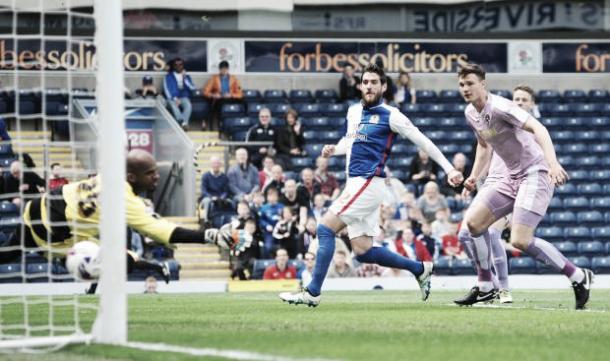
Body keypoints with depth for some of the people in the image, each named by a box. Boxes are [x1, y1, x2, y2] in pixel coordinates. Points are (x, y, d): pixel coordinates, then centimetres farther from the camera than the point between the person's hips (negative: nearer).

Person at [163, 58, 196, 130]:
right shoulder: (168, 77, 10)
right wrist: (175, 99, -18)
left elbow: (192, 88, 4)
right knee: (174, 106, -39)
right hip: (172, 98, -2)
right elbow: (167, 89, -2)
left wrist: (185, 79, -5)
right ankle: (183, 123, -48)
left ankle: (183, 123, -47)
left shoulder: (187, 76, 17)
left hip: (184, 98, 2)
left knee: (188, 105, -35)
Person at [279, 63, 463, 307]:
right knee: (362, 252, 6)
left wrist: (449, 169, -6)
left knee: (325, 229, -14)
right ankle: (420, 269, 18)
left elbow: (422, 141, -3)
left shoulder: (390, 115, -6)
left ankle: (313, 292, -11)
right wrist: (333, 149, 11)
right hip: (355, 184, 8)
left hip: (369, 183, -8)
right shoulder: (354, 111, 16)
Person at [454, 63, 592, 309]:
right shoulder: (471, 114, 9)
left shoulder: (500, 107, -19)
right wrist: (474, 176, 17)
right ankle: (485, 288, 11)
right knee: (473, 221, 1)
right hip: (511, 178, 9)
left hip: (536, 174, -9)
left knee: (520, 240, -19)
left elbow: (538, 128, -31)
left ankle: (579, 277, -5)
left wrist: (552, 162, -45)